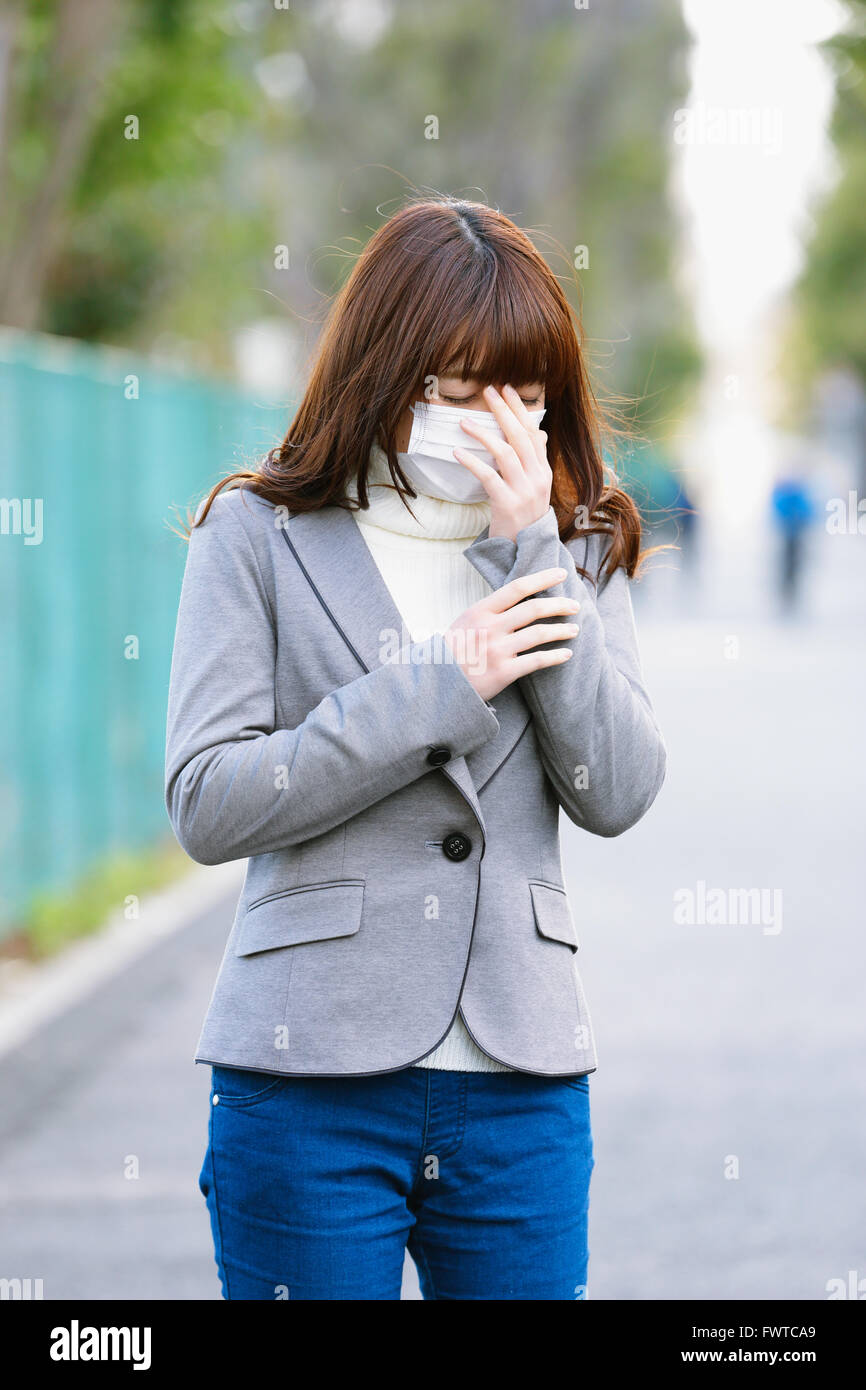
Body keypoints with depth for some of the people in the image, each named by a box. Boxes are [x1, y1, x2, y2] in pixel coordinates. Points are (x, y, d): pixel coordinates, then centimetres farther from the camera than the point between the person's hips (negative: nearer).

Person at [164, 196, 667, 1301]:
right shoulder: (259, 534, 0)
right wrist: (434, 690, -14)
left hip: (523, 1085, 3)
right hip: (313, 1079, -3)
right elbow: (206, 805, -8)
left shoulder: (575, 549, 9)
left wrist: (538, 558, -9)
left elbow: (617, 795, -3)